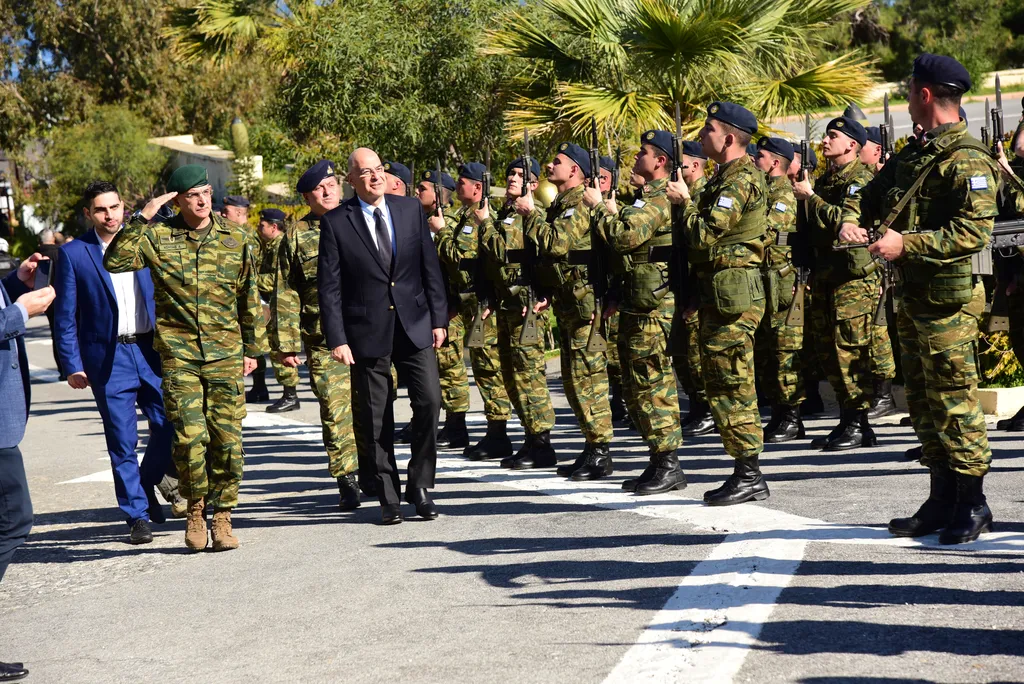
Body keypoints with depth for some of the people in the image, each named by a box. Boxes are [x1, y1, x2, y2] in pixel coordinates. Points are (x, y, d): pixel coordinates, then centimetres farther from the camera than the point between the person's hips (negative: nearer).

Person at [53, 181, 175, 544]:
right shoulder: (73, 253, 0)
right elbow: (65, 316, 0)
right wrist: (73, 365, -6)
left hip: (151, 351, 2)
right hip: (108, 359, -2)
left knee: (170, 426, -2)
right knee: (122, 442, 1)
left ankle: (146, 485, 24)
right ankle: (137, 516, 12)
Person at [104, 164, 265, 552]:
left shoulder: (238, 239, 6)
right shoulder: (158, 237, 1)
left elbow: (250, 298, 13)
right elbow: (115, 261, -13)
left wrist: (252, 349, 15)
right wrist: (142, 219, -15)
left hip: (226, 353, 2)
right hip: (178, 354, -1)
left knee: (227, 439, 0)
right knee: (190, 436, -9)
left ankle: (222, 517, 14)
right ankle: (195, 508, 14)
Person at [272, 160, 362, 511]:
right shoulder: (296, 236, 7)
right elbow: (286, 293, 7)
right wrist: (286, 342, 2)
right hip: (323, 341, -1)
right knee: (336, 411, -3)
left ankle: (370, 469, 22)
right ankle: (347, 482, 6)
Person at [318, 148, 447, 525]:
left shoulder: (410, 209, 7)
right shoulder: (335, 222, -2)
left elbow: (430, 266, 9)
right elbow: (329, 286, -3)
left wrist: (438, 318, 4)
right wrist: (337, 339, -9)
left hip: (414, 324, 2)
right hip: (367, 331, -2)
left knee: (429, 401, -7)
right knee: (375, 420, 3)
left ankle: (419, 485, 10)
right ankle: (388, 498, 16)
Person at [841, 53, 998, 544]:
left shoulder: (967, 160, -14)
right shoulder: (911, 156, 15)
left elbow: (975, 231, -23)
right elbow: (870, 195, 24)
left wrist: (906, 242, -25)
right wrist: (850, 220, 1)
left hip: (948, 299, -9)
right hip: (912, 296, 9)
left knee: (953, 401, -5)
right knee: (922, 401, 14)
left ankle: (973, 505, 5)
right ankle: (943, 499, 23)